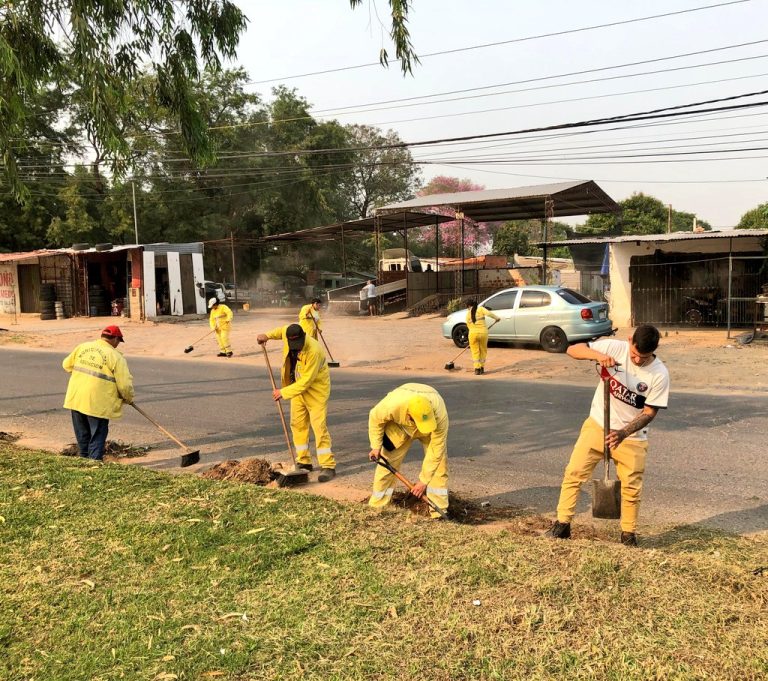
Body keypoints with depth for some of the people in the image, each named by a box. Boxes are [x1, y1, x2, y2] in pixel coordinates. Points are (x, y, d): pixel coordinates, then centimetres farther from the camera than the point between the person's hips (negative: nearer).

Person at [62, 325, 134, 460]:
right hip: (97, 403, -6)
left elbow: (67, 365, 19)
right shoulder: (116, 357, -9)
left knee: (82, 435, 21)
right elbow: (125, 384, -11)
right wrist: (129, 398, 8)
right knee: (97, 436, 5)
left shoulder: (82, 346, 7)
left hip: (76, 398, 6)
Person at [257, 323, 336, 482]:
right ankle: (304, 462, 20)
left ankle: (328, 466, -9)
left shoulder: (314, 351, -34)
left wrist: (284, 392, -28)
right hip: (298, 386, 7)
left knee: (319, 426, -12)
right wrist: (268, 335, 2)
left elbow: (306, 381, -31)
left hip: (315, 389, -7)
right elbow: (282, 330, 16)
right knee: (298, 424, 10)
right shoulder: (288, 334, -13)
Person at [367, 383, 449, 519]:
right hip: (400, 426, 1)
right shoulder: (392, 405, -43)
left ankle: (439, 512, -5)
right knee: (388, 460, -5)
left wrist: (423, 481, -28)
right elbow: (375, 417, -18)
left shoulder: (440, 415, -43)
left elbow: (436, 450, -33)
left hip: (432, 428, 0)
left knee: (439, 462, -14)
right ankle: (376, 506, 8)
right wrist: (376, 446, -17)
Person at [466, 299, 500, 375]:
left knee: (475, 352, 8)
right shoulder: (481, 309, 5)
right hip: (483, 333, 0)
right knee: (483, 350, 15)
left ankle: (477, 369, 2)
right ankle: (482, 368, 18)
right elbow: (489, 313, -12)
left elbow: (468, 325, 9)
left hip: (473, 333, 0)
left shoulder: (468, 313, 9)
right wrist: (497, 317, 0)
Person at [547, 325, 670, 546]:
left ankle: (628, 533, 25)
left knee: (631, 487, 4)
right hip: (597, 425, 1)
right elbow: (573, 350, -15)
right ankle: (562, 524, 8)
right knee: (574, 472, -3)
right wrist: (598, 355, -34)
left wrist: (623, 433, -26)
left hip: (632, 436, -1)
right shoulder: (614, 348, -14)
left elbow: (649, 412, -14)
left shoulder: (660, 374, -17)